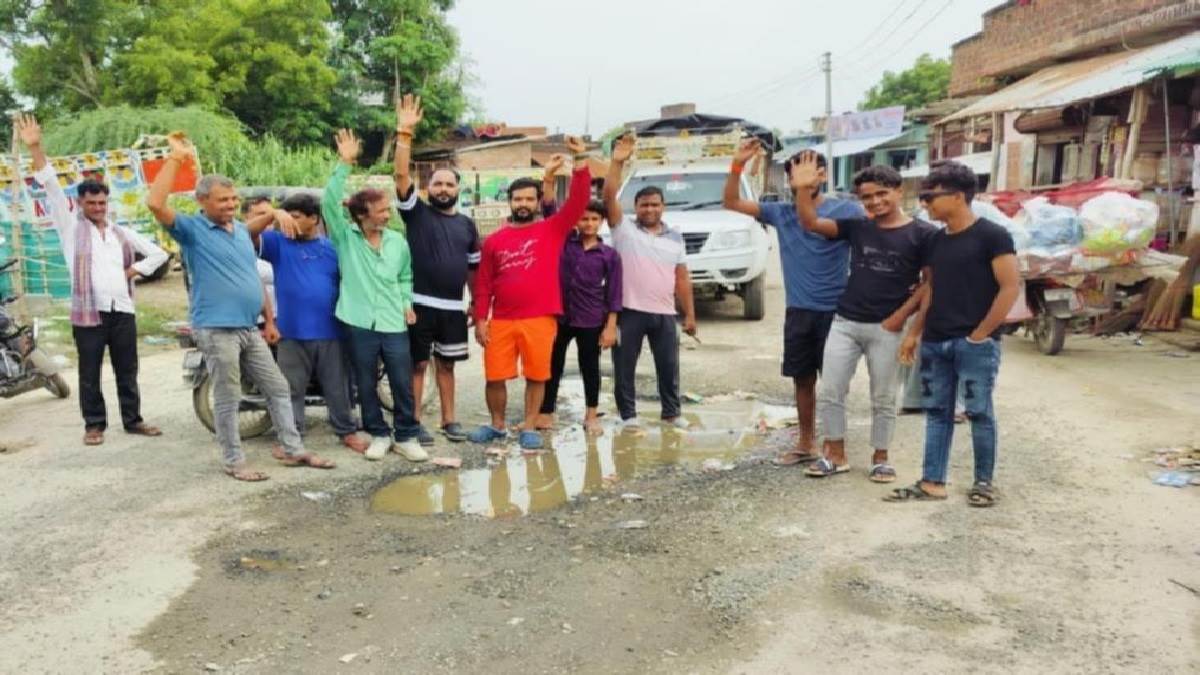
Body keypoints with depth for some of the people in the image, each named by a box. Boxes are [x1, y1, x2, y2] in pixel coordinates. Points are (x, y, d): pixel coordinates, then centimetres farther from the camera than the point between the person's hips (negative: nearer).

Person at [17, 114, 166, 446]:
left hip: (123, 310, 3)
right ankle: (94, 424, 16)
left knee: (127, 370, 10)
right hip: (88, 313, -3)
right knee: (90, 373, 5)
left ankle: (132, 420, 19)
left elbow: (158, 253, 16)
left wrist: (134, 271, 3)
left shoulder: (122, 233, 13)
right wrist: (35, 149, -14)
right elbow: (52, 188, -6)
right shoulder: (71, 227, 4)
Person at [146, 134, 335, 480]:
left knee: (278, 388, 10)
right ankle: (234, 462, 13)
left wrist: (270, 319, 18)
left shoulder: (241, 230, 14)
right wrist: (175, 159, -20)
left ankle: (293, 450, 19)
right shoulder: (192, 229, -7)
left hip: (249, 329, 7)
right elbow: (155, 204, -24)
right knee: (228, 399, 1)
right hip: (216, 330, -7)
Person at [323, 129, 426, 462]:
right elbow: (329, 201, -15)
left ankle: (405, 437, 17)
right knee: (366, 385, 9)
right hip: (360, 325, -2)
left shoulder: (398, 241, 9)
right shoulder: (345, 236, -1)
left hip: (394, 324, 2)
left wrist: (407, 304, 4)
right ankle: (379, 435, 25)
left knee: (403, 384, 4)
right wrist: (344, 164, -20)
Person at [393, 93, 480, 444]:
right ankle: (415, 423, 12)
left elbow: (473, 267, 15)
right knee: (417, 364, 3)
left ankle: (449, 420, 23)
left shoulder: (467, 224, 10)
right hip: (420, 304, -3)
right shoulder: (417, 212, -1)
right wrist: (405, 132, -22)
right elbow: (401, 176, -15)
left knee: (446, 364, 14)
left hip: (453, 307, 4)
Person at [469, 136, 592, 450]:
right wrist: (480, 319, 1)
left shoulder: (553, 230, 3)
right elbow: (483, 284, 8)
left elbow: (578, 200, -9)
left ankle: (529, 428, 20)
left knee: (536, 377, 6)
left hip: (540, 320, -1)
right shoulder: (494, 240, 8)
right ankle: (497, 425, 26)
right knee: (495, 376, 6)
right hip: (501, 321, 2)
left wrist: (580, 159, -17)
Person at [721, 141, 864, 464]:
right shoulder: (781, 213, 7)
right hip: (798, 312, 5)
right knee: (802, 380, 13)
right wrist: (738, 164, -6)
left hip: (835, 311, -4)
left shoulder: (846, 210, -7)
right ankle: (806, 444, 27)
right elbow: (731, 202, 7)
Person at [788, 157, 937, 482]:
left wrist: (901, 315, -9)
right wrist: (803, 190, -16)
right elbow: (811, 223, -1)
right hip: (844, 323, 3)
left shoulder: (923, 233, -4)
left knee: (883, 399, 9)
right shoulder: (857, 227, 5)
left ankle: (880, 458, 24)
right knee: (829, 393, 4)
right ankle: (836, 455, 19)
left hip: (886, 328, -3)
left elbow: (931, 282, -3)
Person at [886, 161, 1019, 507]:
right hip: (934, 343, 7)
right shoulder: (936, 241, 12)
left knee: (979, 413, 2)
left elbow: (1011, 287, -12)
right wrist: (915, 332, 12)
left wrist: (980, 334, -13)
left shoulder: (991, 235, -8)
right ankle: (932, 482, 14)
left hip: (975, 344, -7)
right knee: (937, 412, 9)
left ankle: (983, 482, 16)